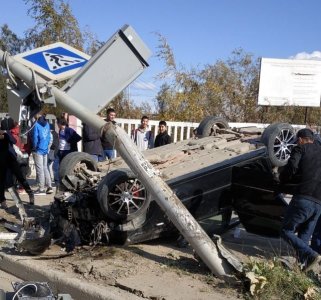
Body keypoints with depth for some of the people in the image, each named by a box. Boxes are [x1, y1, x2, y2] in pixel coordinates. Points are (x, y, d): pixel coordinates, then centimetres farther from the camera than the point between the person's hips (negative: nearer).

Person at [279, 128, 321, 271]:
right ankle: (302, 265, 10)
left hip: (303, 199, -6)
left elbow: (292, 167, -11)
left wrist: (283, 178, 8)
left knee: (286, 231, 5)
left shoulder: (300, 149, 5)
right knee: (304, 236, 16)